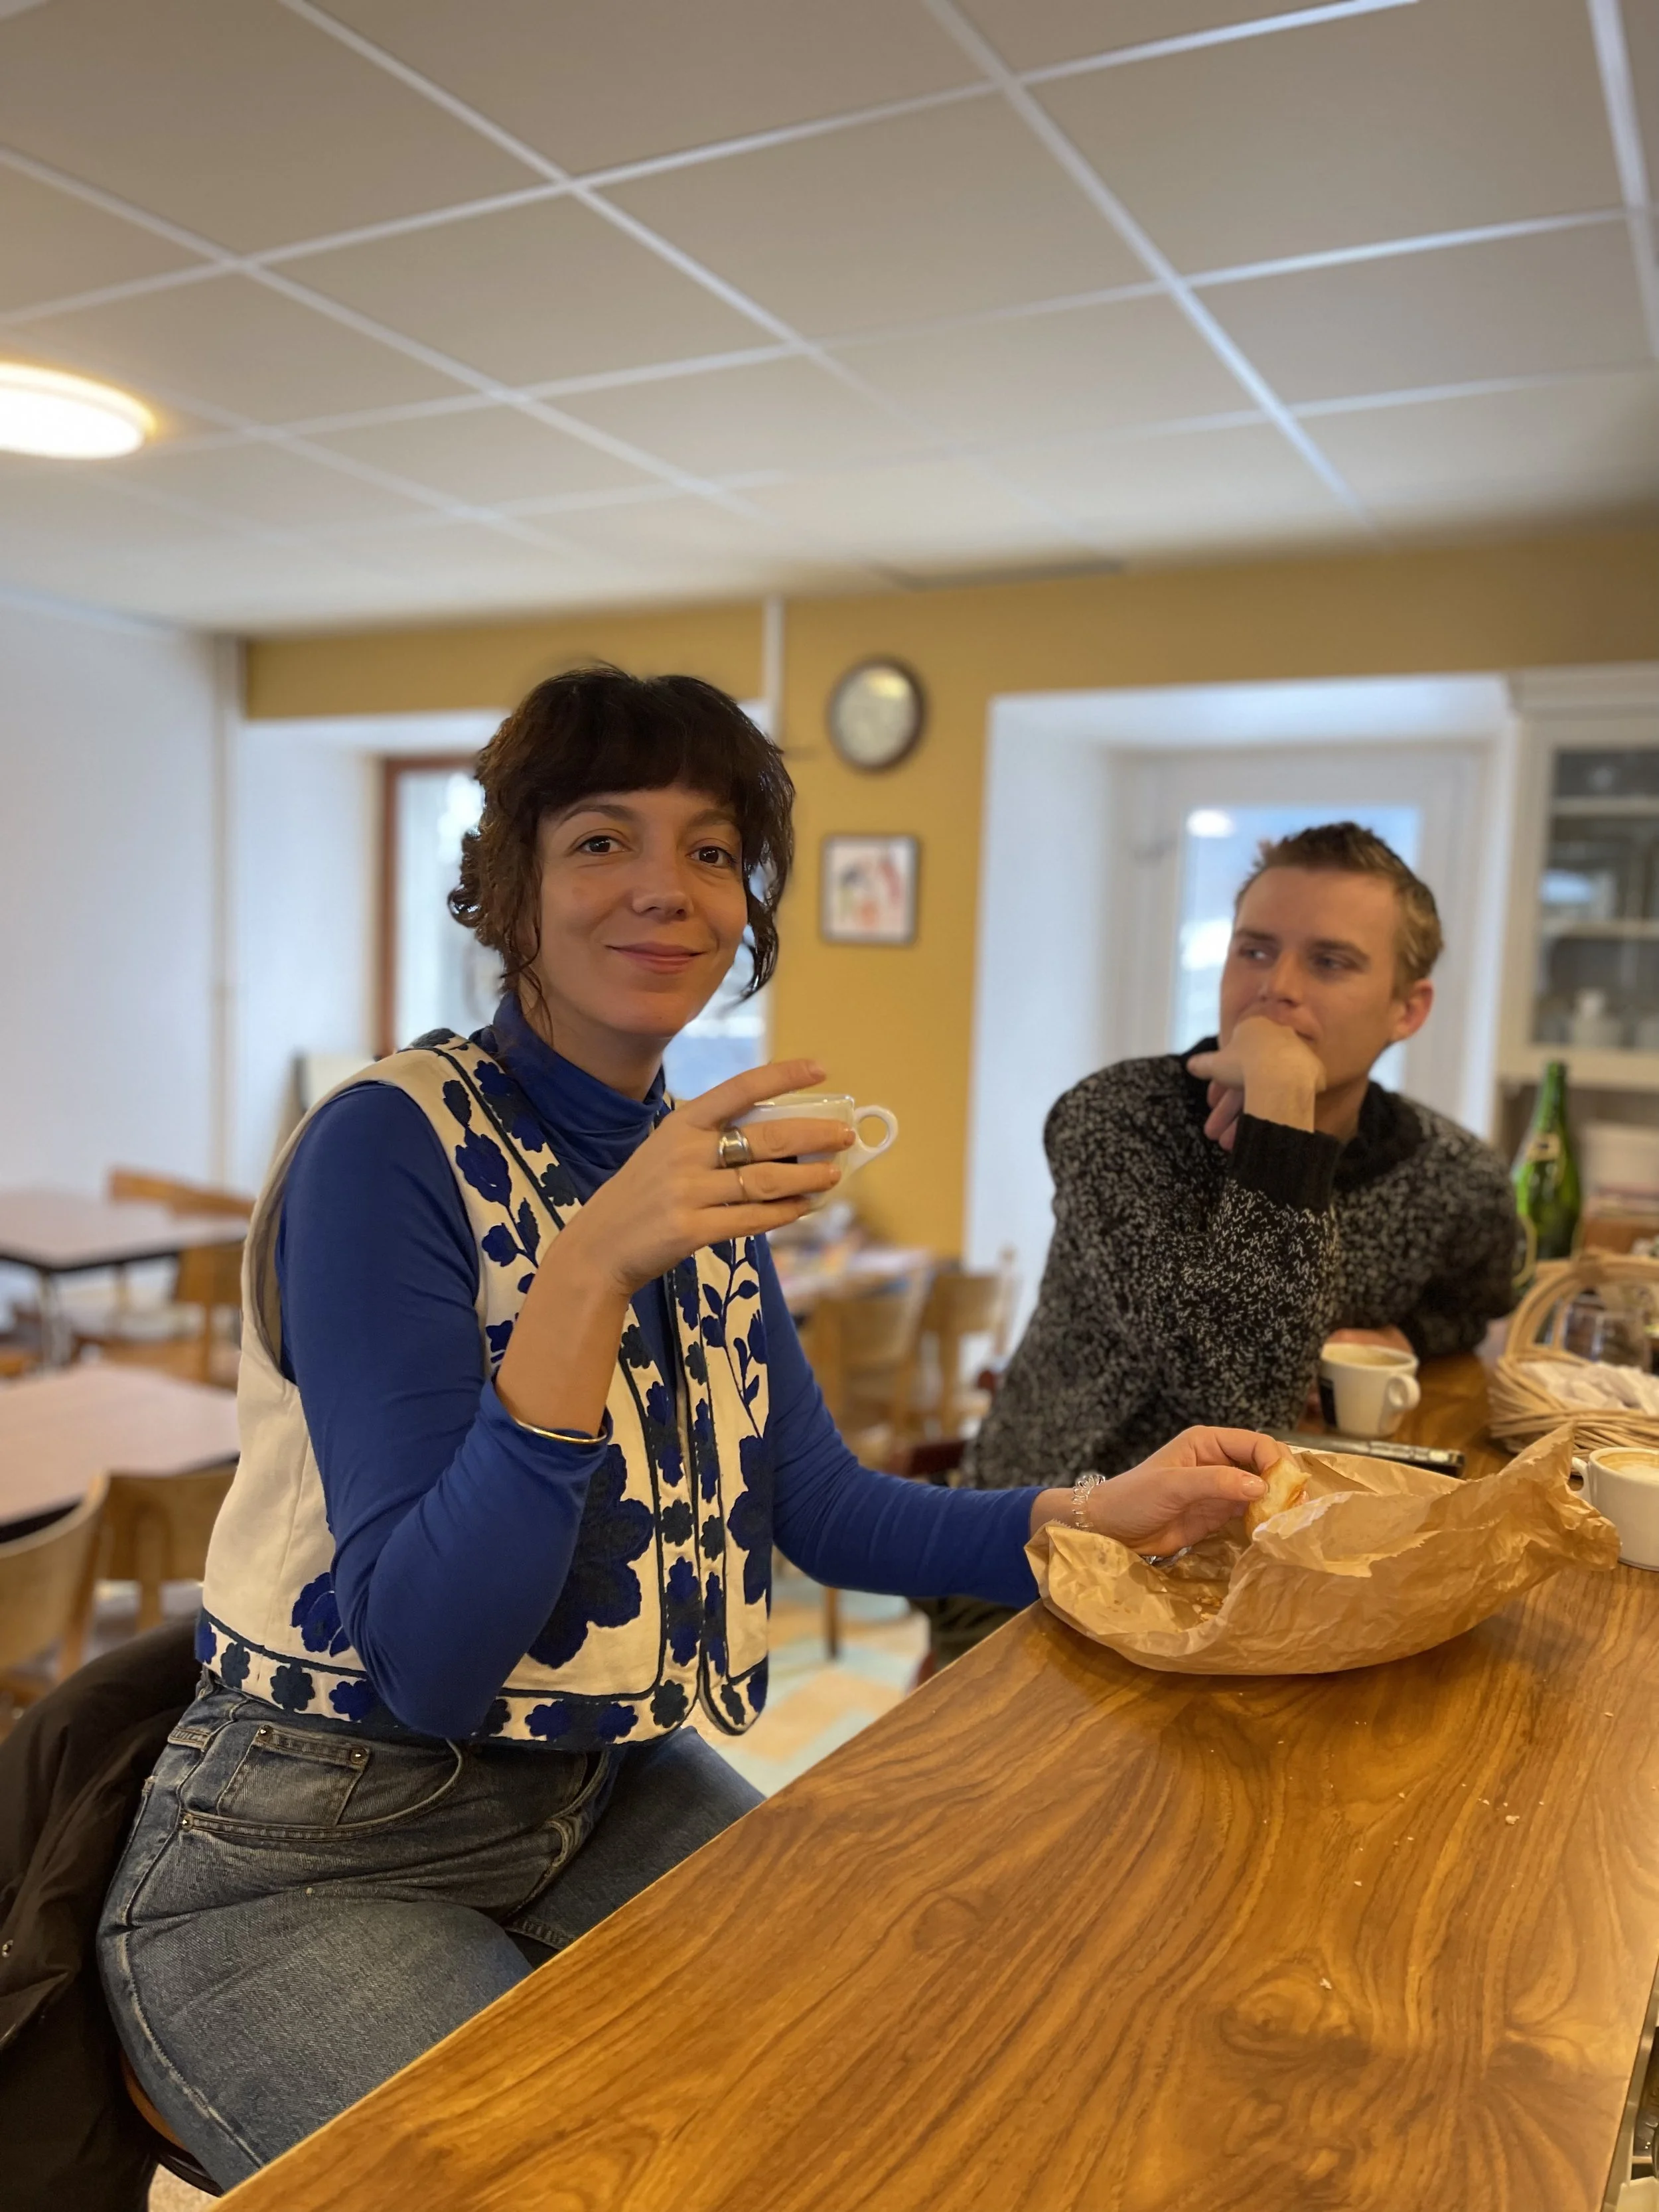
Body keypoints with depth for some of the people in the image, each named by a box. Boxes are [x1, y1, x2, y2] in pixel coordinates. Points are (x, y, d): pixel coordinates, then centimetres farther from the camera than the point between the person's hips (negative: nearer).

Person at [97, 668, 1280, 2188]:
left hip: (601, 1790, 7)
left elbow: (820, 1505, 3)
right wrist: (594, 1277, -38)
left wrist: (1096, 1513, -10)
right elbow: (423, 1660, -26)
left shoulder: (694, 1157, 1)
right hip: (308, 1866, -6)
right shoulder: (394, 1149, -21)